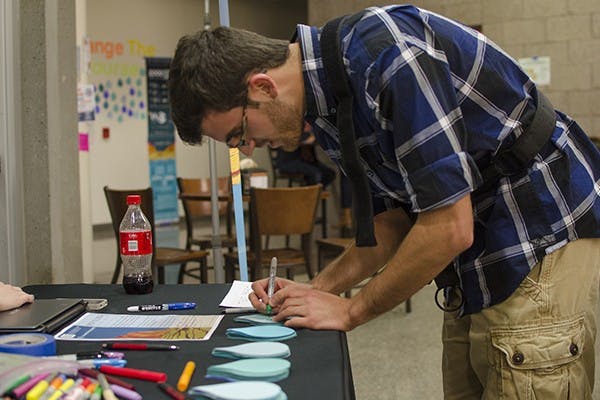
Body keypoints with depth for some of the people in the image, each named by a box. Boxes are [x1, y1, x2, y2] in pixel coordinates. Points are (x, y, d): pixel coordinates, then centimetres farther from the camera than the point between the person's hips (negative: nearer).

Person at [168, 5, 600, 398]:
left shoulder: (385, 50, -24)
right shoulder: (323, 107, 5)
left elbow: (449, 228, -25)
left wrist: (351, 311, -12)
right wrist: (319, 289, 4)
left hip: (543, 249, -8)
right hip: (477, 269, 8)